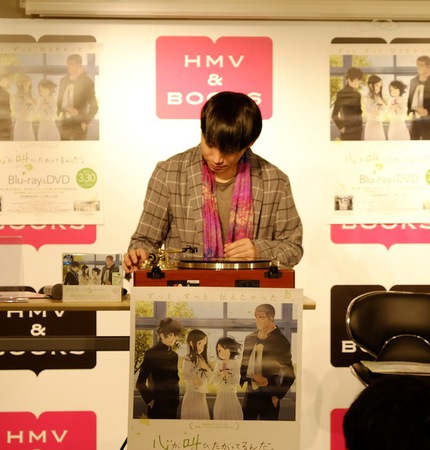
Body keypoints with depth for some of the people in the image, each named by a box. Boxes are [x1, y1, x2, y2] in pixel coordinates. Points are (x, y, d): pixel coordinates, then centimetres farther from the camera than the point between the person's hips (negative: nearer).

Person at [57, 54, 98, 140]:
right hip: (64, 124, 5)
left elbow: (94, 106, -5)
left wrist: (86, 122, -10)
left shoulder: (87, 82, -5)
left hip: (78, 124, -5)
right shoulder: (63, 80, 10)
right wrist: (60, 112, -1)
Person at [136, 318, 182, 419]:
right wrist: (149, 400, -7)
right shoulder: (151, 353, -5)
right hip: (157, 406, -5)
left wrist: (176, 398, 11)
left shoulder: (174, 355, 11)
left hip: (172, 406, 5)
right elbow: (140, 382, -5)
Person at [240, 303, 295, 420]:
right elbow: (244, 365, 14)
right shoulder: (250, 338, 9)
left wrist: (277, 396, -8)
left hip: (269, 397, -4)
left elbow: (289, 374, -5)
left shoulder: (281, 341, -6)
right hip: (250, 395, 5)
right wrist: (253, 376, -6)